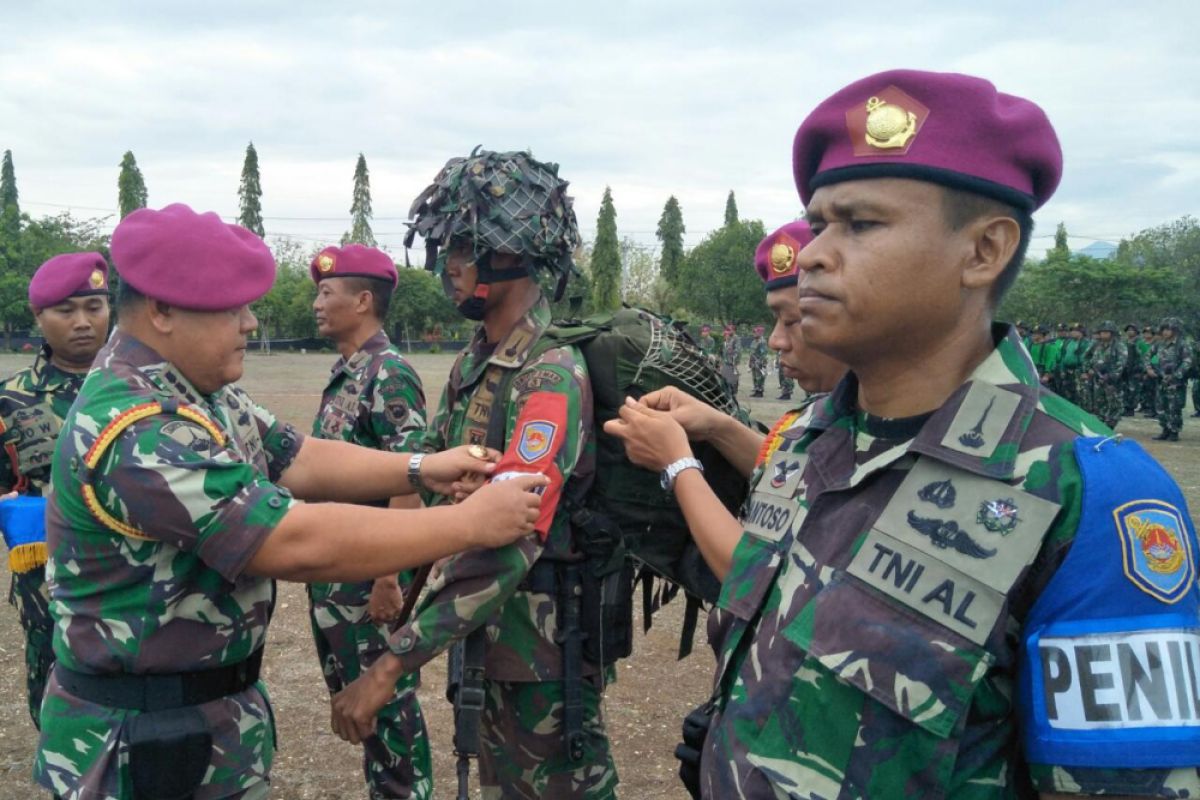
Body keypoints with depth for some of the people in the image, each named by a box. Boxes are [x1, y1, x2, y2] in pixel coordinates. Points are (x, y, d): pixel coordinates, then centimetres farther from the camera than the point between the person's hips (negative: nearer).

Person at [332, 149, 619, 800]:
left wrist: (390, 666, -32)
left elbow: (508, 546, -31)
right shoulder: (471, 363, 5)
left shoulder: (552, 373, -23)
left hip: (540, 645, -8)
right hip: (478, 632, 8)